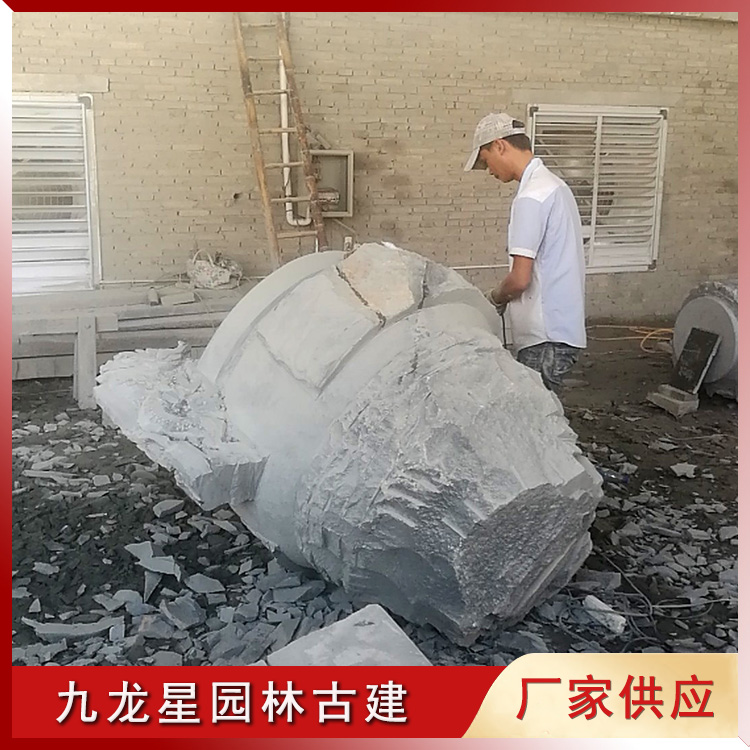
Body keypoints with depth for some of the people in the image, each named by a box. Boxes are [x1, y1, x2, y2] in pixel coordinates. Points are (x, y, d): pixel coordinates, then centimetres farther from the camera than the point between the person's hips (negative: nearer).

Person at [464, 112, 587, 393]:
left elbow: (520, 278, -20)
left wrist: (495, 298, 0)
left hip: (545, 338, -10)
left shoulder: (531, 197, -17)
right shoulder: (553, 184, 14)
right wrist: (504, 296, 14)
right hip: (559, 328, 10)